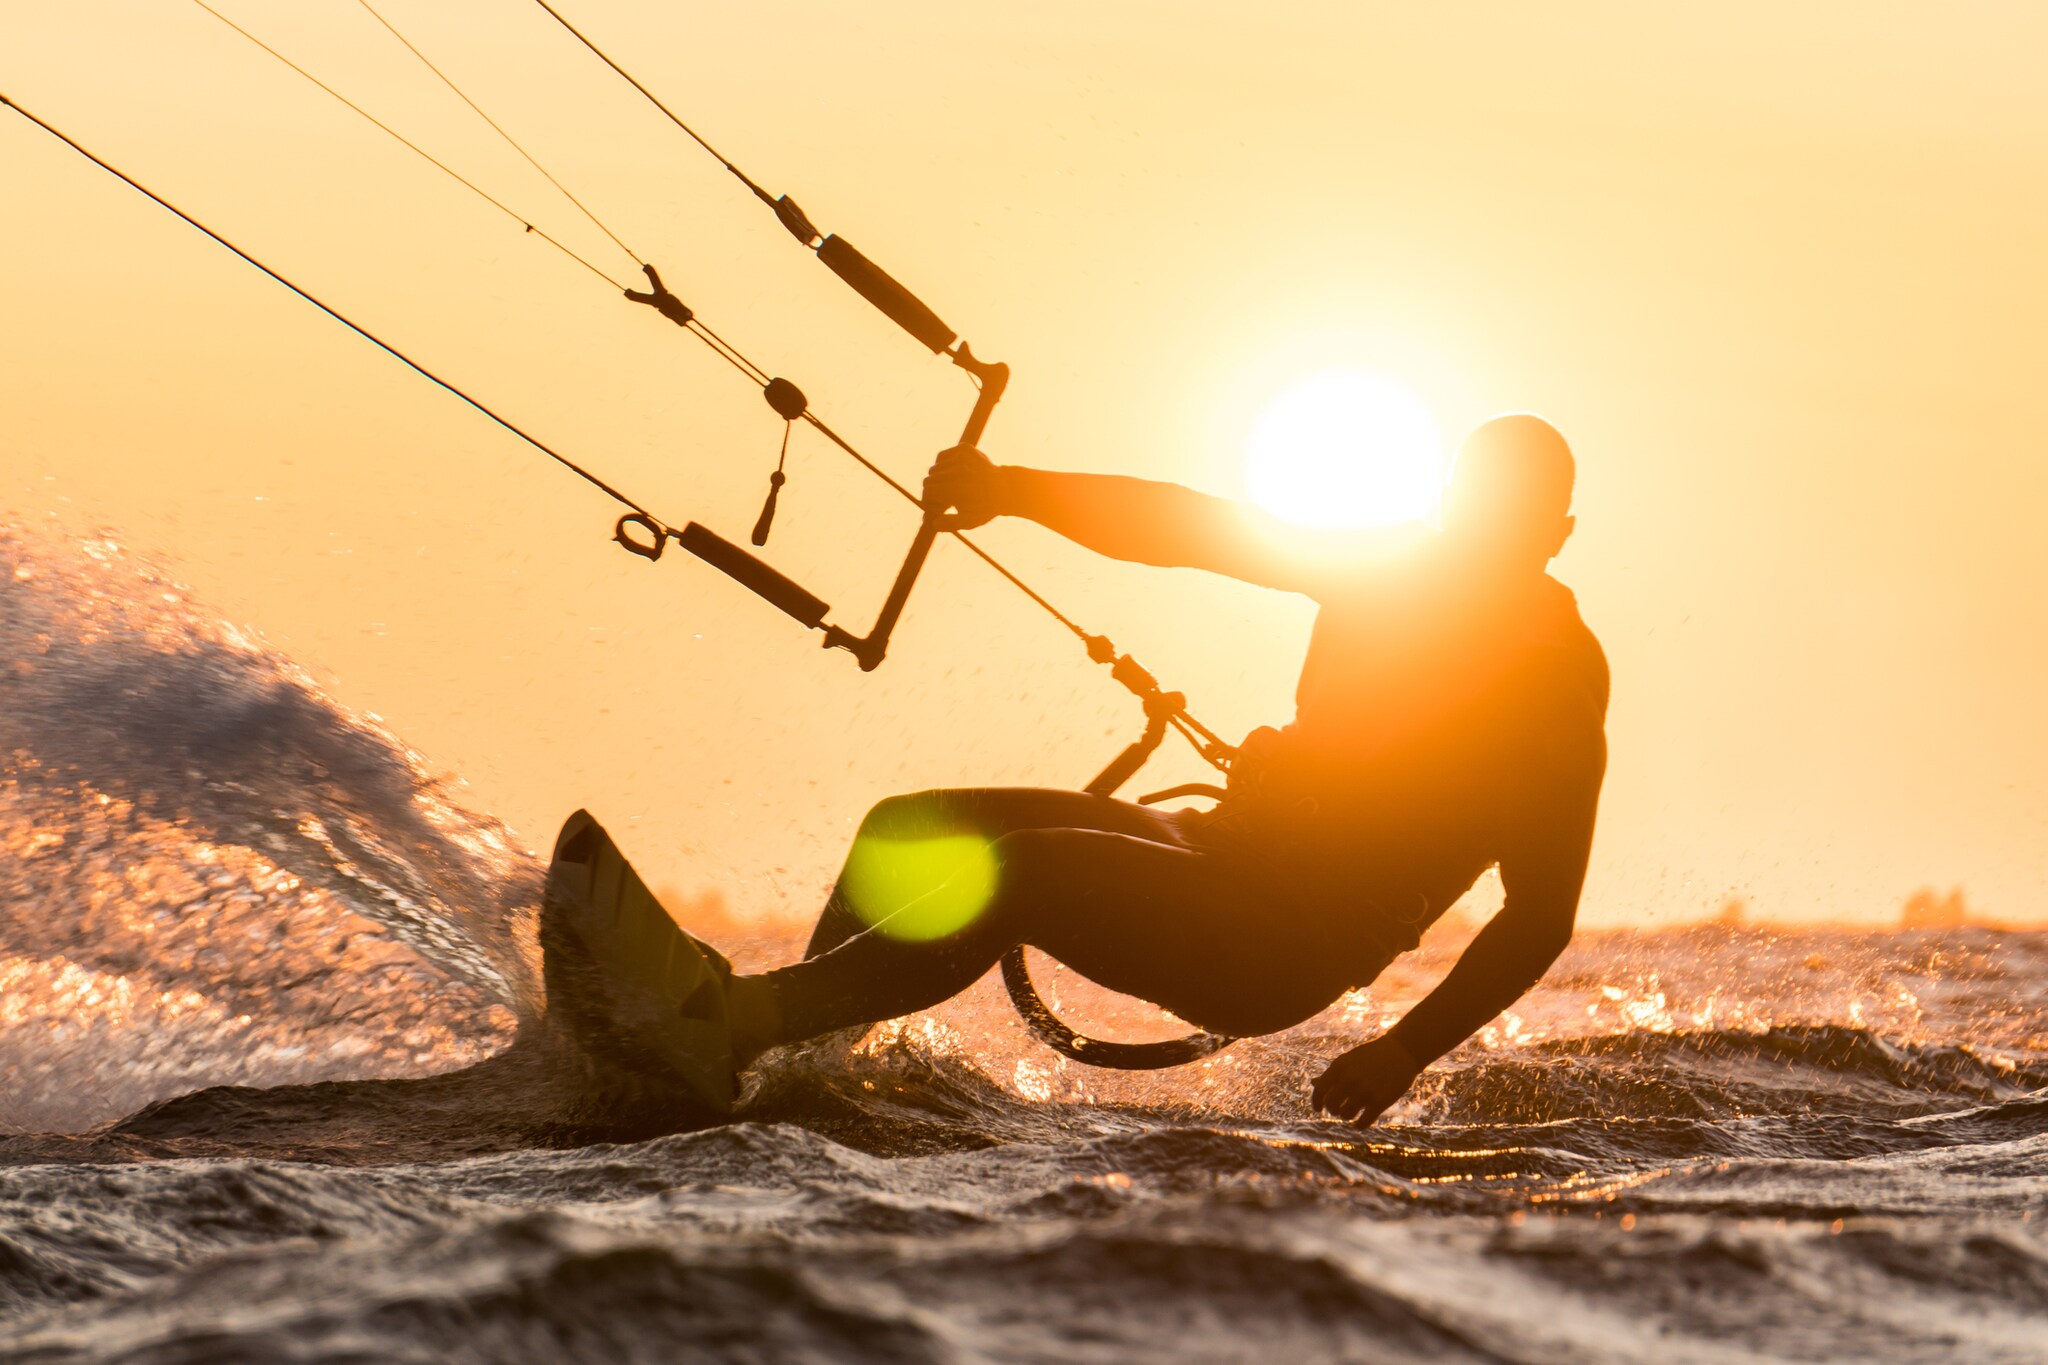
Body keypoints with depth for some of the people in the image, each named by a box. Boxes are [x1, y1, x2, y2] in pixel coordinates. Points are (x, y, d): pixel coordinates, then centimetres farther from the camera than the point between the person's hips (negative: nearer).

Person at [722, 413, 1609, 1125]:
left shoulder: (1558, 692, -10)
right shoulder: (1391, 565, 7)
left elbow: (1542, 918, -11)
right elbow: (1183, 528, 2)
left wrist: (1404, 1053, -22)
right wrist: (1012, 491, -13)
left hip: (1288, 958, -8)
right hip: (1222, 849, 8)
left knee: (1023, 871, -30)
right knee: (907, 835, -3)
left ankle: (760, 1013, -35)